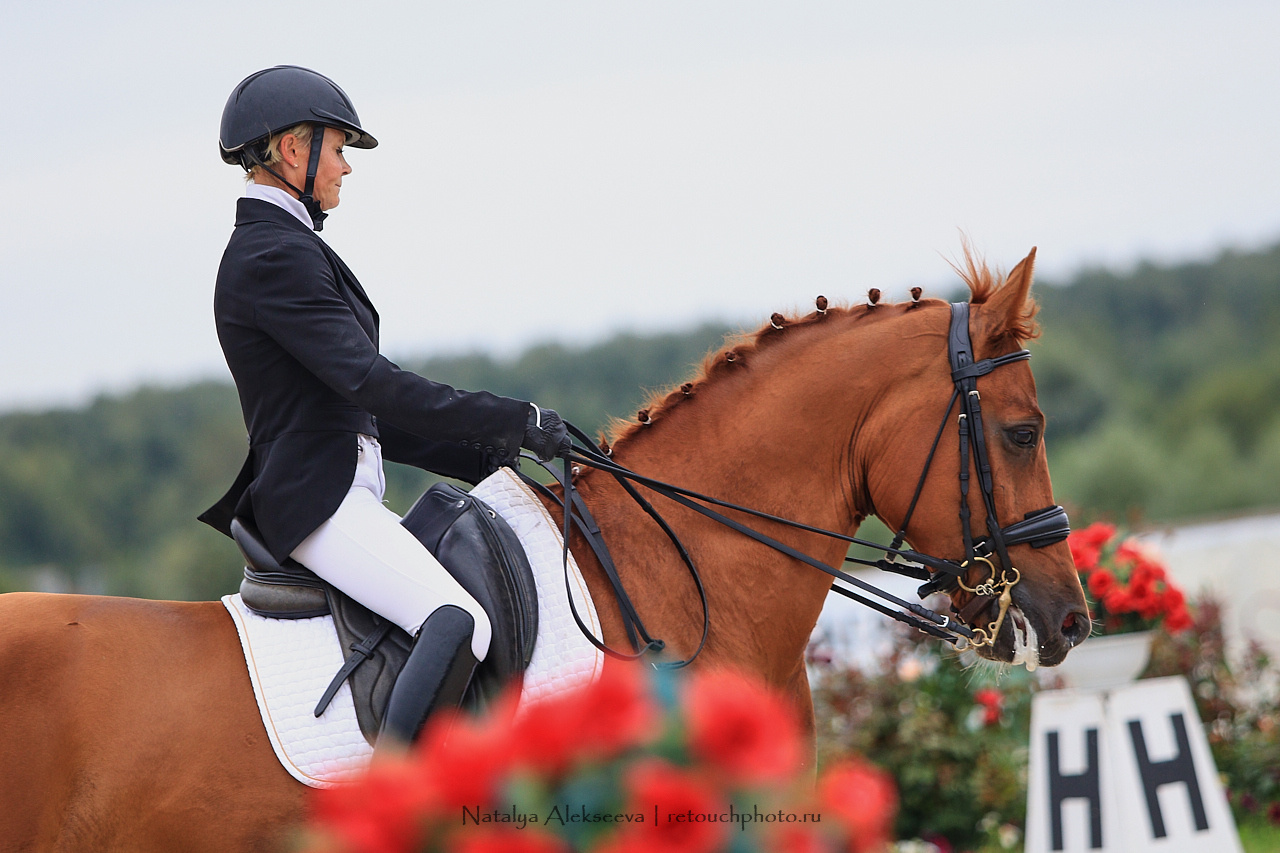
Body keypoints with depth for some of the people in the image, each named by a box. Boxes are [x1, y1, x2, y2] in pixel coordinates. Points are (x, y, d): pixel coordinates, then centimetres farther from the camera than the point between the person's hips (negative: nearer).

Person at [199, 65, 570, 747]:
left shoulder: (275, 250, 21)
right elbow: (370, 383, -20)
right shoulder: (275, 257, -12)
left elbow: (361, 411, 23)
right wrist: (516, 421, -16)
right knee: (459, 624, -30)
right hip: (316, 500, -11)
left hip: (344, 494, 11)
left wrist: (482, 455, 17)